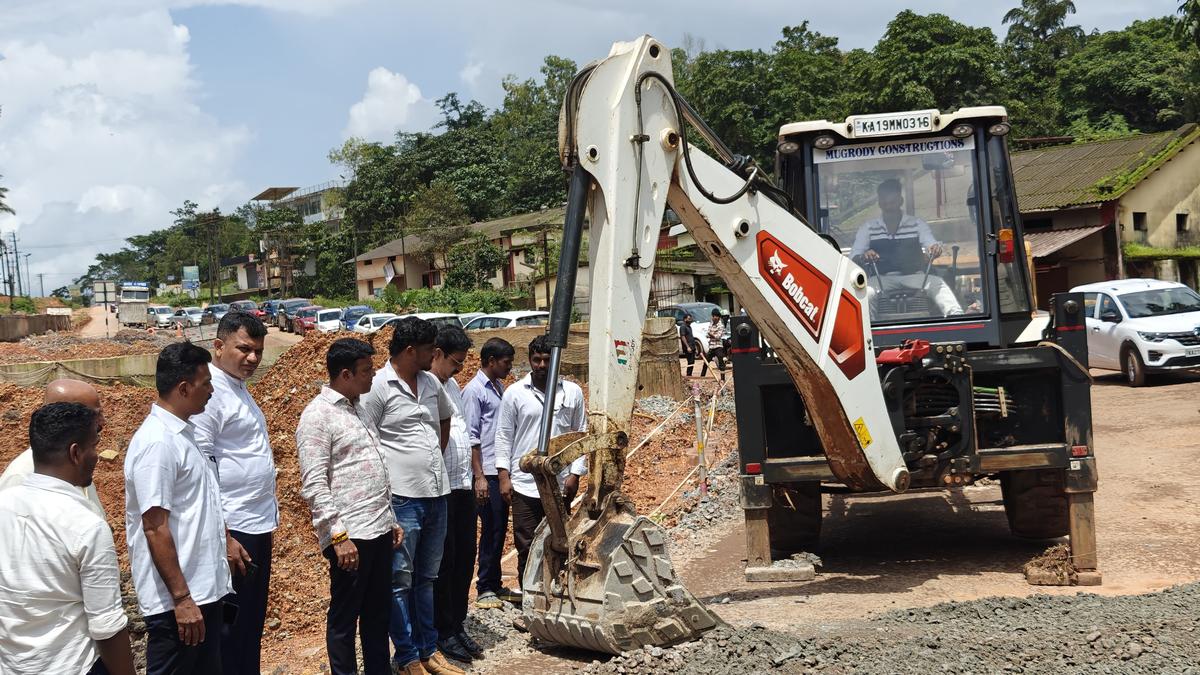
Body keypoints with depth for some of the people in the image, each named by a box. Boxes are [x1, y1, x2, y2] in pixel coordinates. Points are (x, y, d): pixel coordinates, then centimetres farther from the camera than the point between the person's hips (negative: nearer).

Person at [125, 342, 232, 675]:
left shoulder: (182, 433, 10)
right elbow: (155, 528, -21)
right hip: (177, 600, -9)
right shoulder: (156, 443, -19)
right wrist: (181, 599, -21)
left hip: (205, 588, 9)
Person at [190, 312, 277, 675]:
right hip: (233, 530, -9)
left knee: (253, 626, 18)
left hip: (259, 526, 9)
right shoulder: (209, 392, -16)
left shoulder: (239, 388, 13)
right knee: (231, 630, 3)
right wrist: (223, 538, -22)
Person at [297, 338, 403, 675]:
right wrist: (338, 536, -18)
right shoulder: (317, 415, -11)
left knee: (378, 612, 16)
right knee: (344, 617, 5)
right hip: (349, 535, -8)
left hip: (379, 530, 8)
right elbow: (314, 485, -16)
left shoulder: (358, 408, 15)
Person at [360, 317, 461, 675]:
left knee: (426, 577, 15)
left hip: (437, 494, 7)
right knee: (401, 580, 3)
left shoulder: (431, 382, 9)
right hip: (402, 497, -7)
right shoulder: (377, 387, -11)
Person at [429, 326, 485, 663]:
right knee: (442, 562, 3)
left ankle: (457, 625, 26)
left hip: (463, 486, 8)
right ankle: (444, 632, 15)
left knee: (464, 558, 13)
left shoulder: (453, 385, 14)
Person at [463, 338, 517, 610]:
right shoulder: (474, 391, -11)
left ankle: (495, 585, 21)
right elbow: (471, 437, -14)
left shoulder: (499, 387, 14)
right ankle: (485, 590, 8)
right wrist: (479, 477, -17)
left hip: (503, 470, 8)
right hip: (488, 472, -8)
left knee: (499, 529, 12)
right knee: (491, 530, -2)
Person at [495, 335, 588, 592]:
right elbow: (503, 436, 4)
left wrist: (575, 474, -1)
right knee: (526, 545, 4)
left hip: (561, 484, 1)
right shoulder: (515, 393, 1)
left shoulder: (572, 392, 3)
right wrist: (504, 476, -2)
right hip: (524, 484, -1)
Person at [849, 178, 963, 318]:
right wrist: (863, 257, -23)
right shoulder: (868, 228, 10)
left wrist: (935, 249, -28)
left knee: (937, 283, -31)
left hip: (914, 276, 0)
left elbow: (932, 245, -1)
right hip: (882, 279, 0)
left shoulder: (917, 224, 11)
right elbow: (853, 257, 3)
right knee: (866, 292, -34)